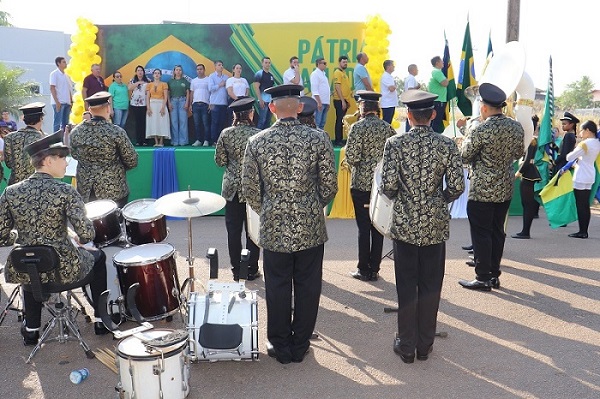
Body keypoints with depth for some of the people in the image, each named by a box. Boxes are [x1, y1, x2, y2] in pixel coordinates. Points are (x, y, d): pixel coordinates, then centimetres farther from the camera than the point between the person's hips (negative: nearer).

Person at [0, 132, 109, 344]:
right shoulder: (66, 191, -15)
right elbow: (87, 234, -22)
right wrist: (78, 239, 1)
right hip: (64, 269, -3)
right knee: (98, 256, 27)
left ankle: (31, 329, 37)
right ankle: (101, 319, 33)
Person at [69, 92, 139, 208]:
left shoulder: (76, 132, -4)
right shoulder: (117, 132, -15)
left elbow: (74, 155, 12)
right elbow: (132, 161, -9)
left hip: (85, 192, 4)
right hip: (114, 191, -3)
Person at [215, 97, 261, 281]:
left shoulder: (225, 134, -5)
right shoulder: (258, 135, -11)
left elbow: (219, 161, 1)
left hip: (232, 189, 2)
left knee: (234, 231, 9)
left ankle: (236, 271, 16)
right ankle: (252, 270, 16)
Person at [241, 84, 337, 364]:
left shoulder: (256, 142, -5)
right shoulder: (318, 139, -6)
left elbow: (249, 189, -2)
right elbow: (330, 186, -4)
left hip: (274, 229, 0)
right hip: (311, 228, 0)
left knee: (277, 288, 12)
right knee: (307, 288, 13)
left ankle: (280, 346, 26)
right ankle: (300, 345, 26)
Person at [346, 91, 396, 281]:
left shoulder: (357, 127, -11)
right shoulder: (387, 127, 3)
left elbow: (352, 157, -16)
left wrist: (352, 163, 5)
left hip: (361, 184, -4)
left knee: (363, 228, 3)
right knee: (378, 227, 10)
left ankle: (364, 270, 9)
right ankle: (374, 269, 18)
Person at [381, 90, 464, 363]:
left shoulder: (395, 144, -9)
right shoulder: (447, 145, -4)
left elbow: (388, 186, -13)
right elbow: (457, 186, -6)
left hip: (404, 225, -1)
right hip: (436, 226, 1)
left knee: (406, 287, 9)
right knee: (430, 287, 12)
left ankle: (406, 346, 19)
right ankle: (425, 346, 23)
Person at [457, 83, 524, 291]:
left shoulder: (480, 130, -18)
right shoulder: (516, 127, 1)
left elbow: (464, 157, -7)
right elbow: (518, 154, 14)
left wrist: (464, 132, 8)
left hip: (482, 190, -6)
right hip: (506, 189, 7)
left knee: (481, 233, 2)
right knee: (497, 232, 15)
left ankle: (483, 278, 8)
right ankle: (494, 275, 24)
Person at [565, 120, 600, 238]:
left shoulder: (584, 144, -16)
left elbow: (569, 157, -12)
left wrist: (572, 153, 6)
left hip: (581, 178, -8)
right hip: (590, 177, 8)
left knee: (580, 206, -4)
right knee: (586, 205, 10)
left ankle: (582, 232, -2)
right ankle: (584, 231, 13)